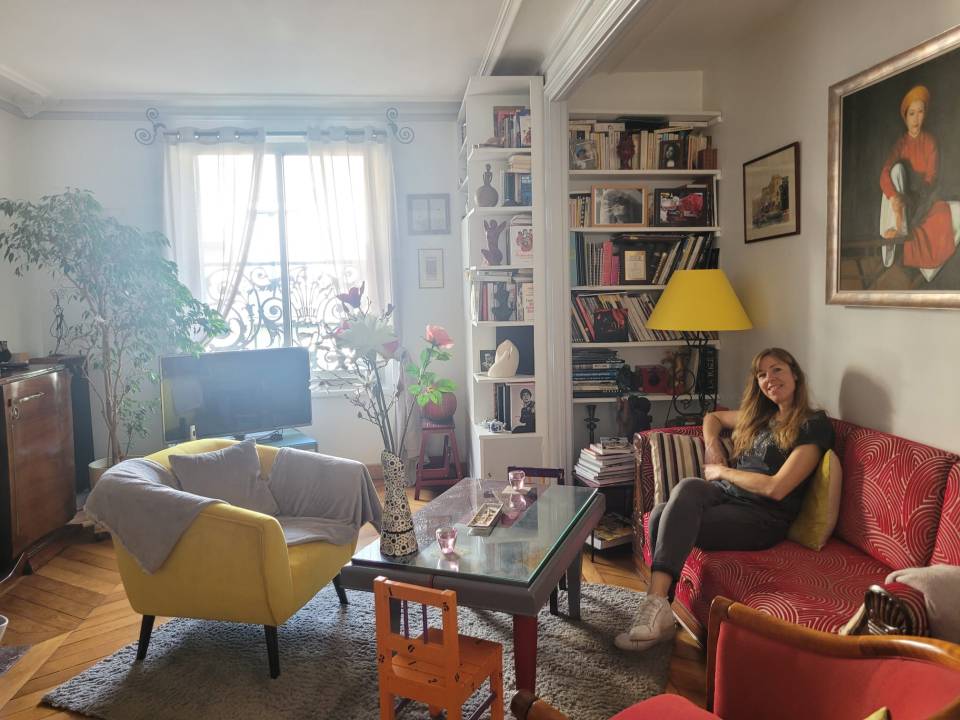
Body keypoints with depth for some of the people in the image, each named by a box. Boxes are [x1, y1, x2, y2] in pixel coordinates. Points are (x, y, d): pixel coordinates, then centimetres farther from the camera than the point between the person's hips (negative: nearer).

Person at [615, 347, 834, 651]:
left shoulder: (814, 425, -1)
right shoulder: (759, 415, 22)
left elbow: (776, 488, -12)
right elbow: (713, 417, 41)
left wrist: (722, 471, 0)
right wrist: (712, 445, 19)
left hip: (762, 517, -6)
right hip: (724, 496, 6)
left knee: (668, 515, -32)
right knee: (675, 501, -30)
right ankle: (658, 612, -30)